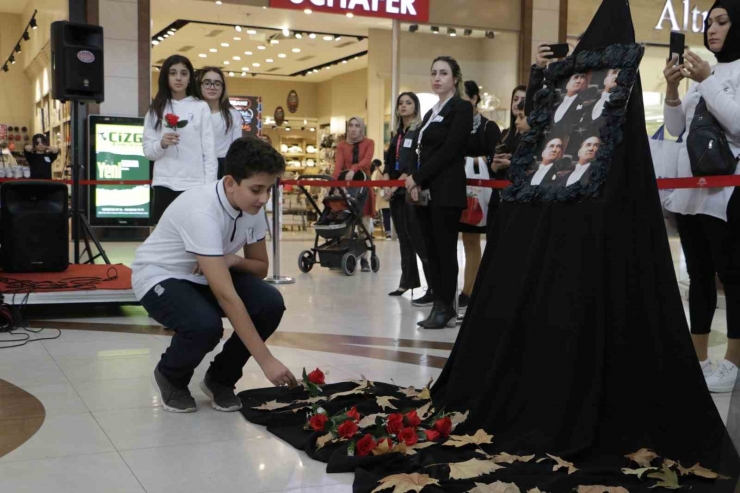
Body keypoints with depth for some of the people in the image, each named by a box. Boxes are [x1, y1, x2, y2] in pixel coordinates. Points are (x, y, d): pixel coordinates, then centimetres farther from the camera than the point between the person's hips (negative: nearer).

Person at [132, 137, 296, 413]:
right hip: (160, 278, -6)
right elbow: (226, 296, -39)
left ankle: (220, 379, 4)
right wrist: (266, 360, -40)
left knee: (270, 304, -19)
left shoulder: (253, 208, -12)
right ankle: (171, 377, 1)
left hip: (206, 278, 7)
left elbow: (260, 267, 2)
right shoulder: (202, 211, -35)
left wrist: (232, 260, -23)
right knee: (205, 326, -35)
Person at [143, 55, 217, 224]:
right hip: (164, 186, 2)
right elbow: (147, 151, 8)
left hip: (195, 185, -2)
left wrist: (209, 186, -4)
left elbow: (209, 150, 2)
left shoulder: (201, 107, 4)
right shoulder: (155, 110, 11)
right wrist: (161, 144, -13)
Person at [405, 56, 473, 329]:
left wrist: (417, 177, -12)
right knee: (431, 251, 8)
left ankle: (447, 309, 2)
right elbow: (422, 151, 16)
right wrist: (415, 181, -1)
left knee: (445, 250, -4)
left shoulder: (461, 108, -5)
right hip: (425, 191, 8)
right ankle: (439, 305, 13)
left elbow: (449, 150, -14)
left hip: (447, 192, -8)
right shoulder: (431, 113, 19)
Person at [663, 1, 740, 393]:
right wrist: (672, 90, 0)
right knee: (699, 275, 9)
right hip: (689, 188, 7)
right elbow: (675, 129, 16)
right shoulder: (704, 72, 18)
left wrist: (706, 81, -15)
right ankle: (698, 359, 15)